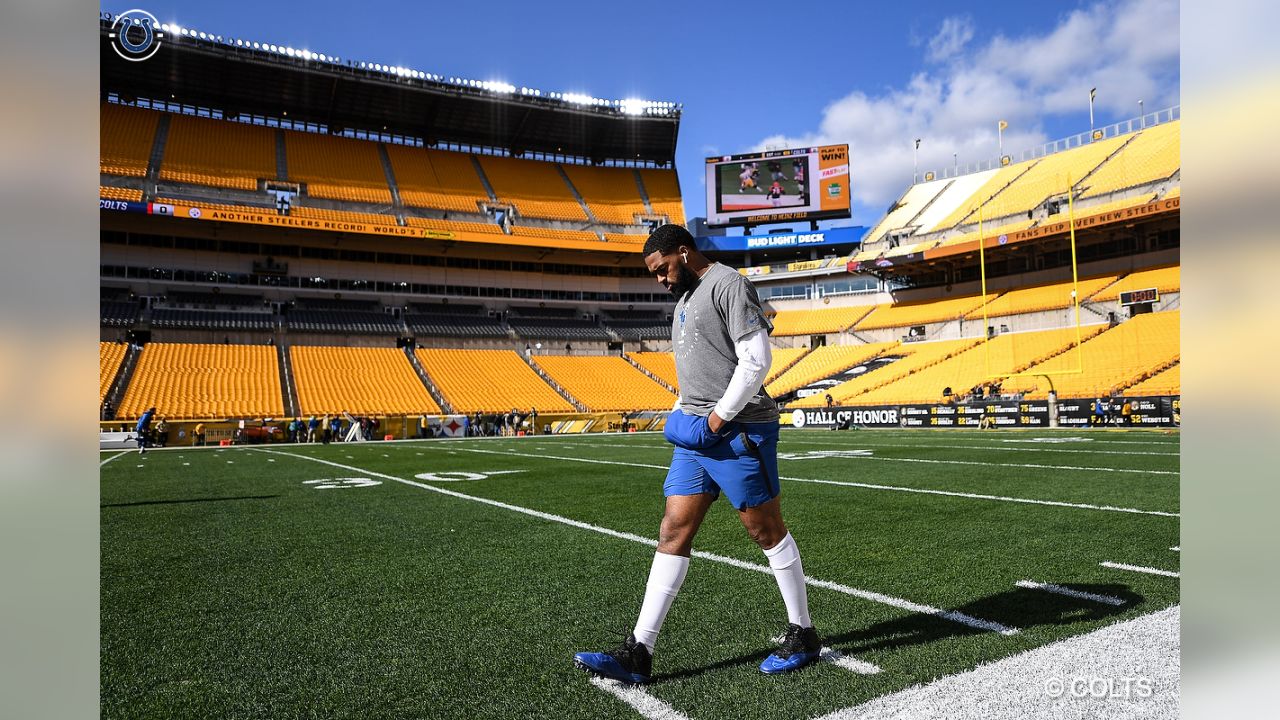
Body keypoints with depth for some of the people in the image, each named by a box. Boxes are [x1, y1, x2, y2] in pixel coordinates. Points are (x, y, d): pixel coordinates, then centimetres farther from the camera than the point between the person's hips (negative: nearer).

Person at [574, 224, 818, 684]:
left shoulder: (727, 284, -9)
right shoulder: (684, 301, 21)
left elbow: (756, 360, -17)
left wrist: (717, 419, -16)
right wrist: (684, 416, 12)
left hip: (739, 431, -9)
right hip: (696, 434, 9)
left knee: (767, 531, 3)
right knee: (673, 533, 4)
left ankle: (803, 636, 23)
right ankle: (638, 653, 6)